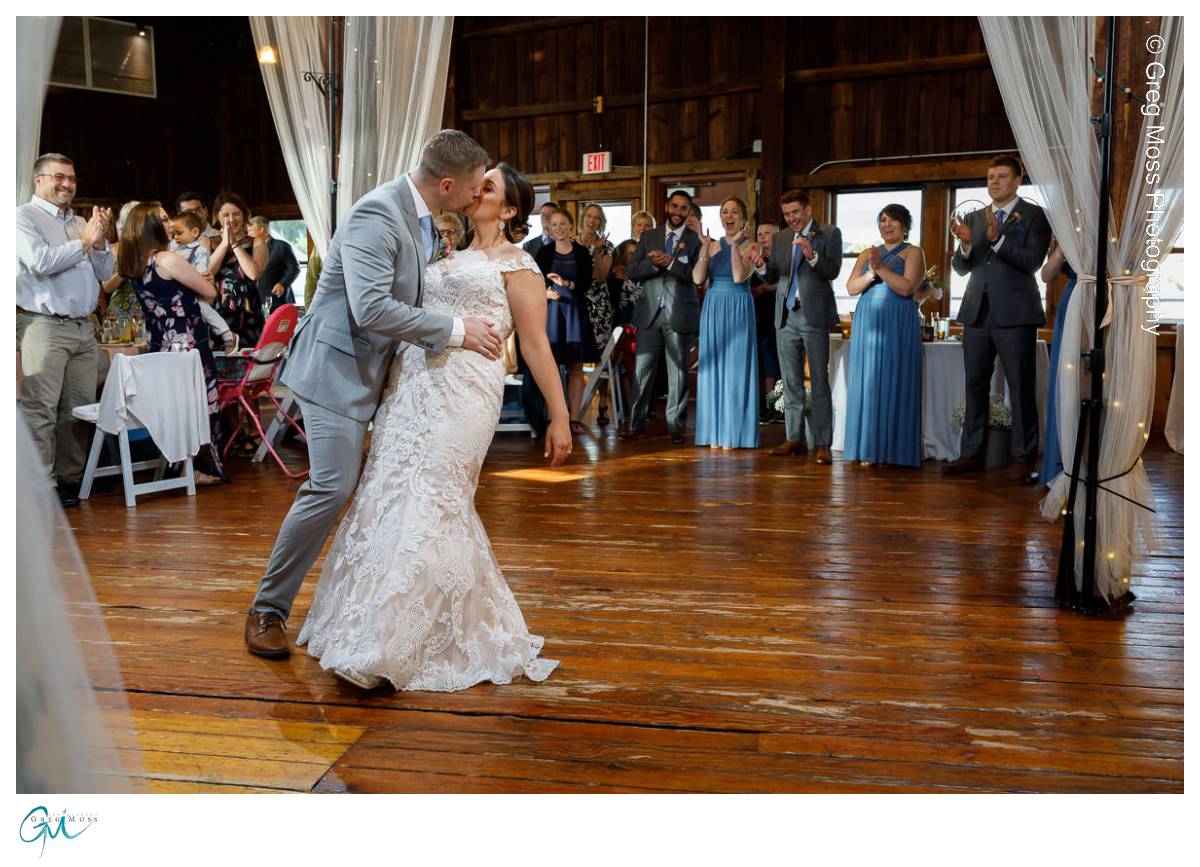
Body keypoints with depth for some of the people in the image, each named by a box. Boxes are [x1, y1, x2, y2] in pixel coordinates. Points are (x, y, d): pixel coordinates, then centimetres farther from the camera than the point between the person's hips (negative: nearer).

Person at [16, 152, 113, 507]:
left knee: (80, 409, 6)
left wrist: (100, 239, 2)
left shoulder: (80, 223, 20)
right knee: (41, 410, -8)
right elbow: (40, 261, -14)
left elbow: (105, 273, 18)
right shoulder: (25, 216, 1)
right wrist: (85, 241, -7)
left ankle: (70, 477, 13)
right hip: (44, 327, -6)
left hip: (84, 328, 6)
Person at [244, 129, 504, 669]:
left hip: (379, 369, 9)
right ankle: (268, 609, 4)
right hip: (339, 366, -9)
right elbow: (372, 310, -31)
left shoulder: (422, 219, 8)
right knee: (333, 486, -13)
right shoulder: (377, 214, -21)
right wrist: (456, 330, -24)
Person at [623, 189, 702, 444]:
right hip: (650, 313, 2)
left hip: (680, 315, -2)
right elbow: (632, 272, 3)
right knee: (642, 370, 2)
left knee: (678, 373, 3)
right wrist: (654, 264, -14)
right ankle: (636, 425, 9)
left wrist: (668, 261, -16)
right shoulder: (648, 237, 13)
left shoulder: (696, 240, 4)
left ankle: (676, 427, 10)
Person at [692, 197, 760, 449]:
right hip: (712, 310, 3)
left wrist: (735, 243, -17)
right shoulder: (711, 245, 9)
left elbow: (739, 277, -16)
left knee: (735, 368, -2)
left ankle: (733, 432, 5)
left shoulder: (751, 247, 0)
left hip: (738, 310, -3)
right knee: (713, 367, 5)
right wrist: (706, 247, -12)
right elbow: (697, 279, -4)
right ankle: (714, 432, 11)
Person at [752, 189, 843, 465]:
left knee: (819, 382, -5)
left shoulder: (829, 234, 0)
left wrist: (811, 255, -26)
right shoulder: (781, 238, 14)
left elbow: (832, 271, -11)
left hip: (814, 316, -5)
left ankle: (823, 444, -4)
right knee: (791, 382, 10)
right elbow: (773, 277, 12)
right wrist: (762, 266, -9)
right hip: (786, 317, 5)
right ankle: (795, 439, 18)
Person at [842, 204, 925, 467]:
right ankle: (869, 448, 5)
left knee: (894, 383, -5)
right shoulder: (867, 254, 17)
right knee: (867, 382, 1)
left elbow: (907, 288, -10)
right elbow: (851, 287, 6)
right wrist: (871, 273, -10)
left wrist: (880, 267, -14)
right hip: (868, 323, 4)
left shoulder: (913, 253, 5)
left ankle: (894, 449, 0)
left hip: (898, 325, -4)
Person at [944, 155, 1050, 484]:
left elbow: (1033, 261, -11)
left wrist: (998, 239, -24)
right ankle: (971, 454, 15)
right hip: (977, 314, 5)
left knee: (1022, 389, -1)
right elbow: (961, 267, 10)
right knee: (975, 386, 8)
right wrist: (965, 244, -11)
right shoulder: (974, 217, 14)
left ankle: (1025, 460, 3)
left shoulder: (1034, 215, 1)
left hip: (1015, 314, -5)